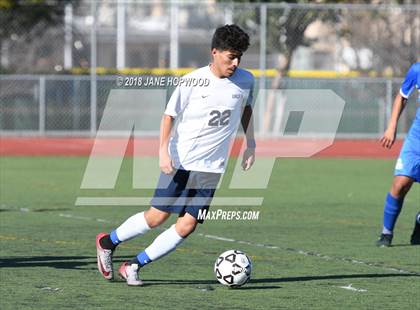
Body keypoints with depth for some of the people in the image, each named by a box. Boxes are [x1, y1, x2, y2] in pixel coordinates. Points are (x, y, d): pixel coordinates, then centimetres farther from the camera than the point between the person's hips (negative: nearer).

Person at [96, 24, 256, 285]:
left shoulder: (246, 81, 0)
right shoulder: (193, 81, -10)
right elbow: (169, 115, -2)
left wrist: (251, 144, 20)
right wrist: (163, 151, -14)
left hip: (211, 168, 3)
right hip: (181, 160, -3)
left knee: (187, 226, -6)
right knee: (158, 216, -2)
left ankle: (134, 266, 4)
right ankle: (108, 242, 21)